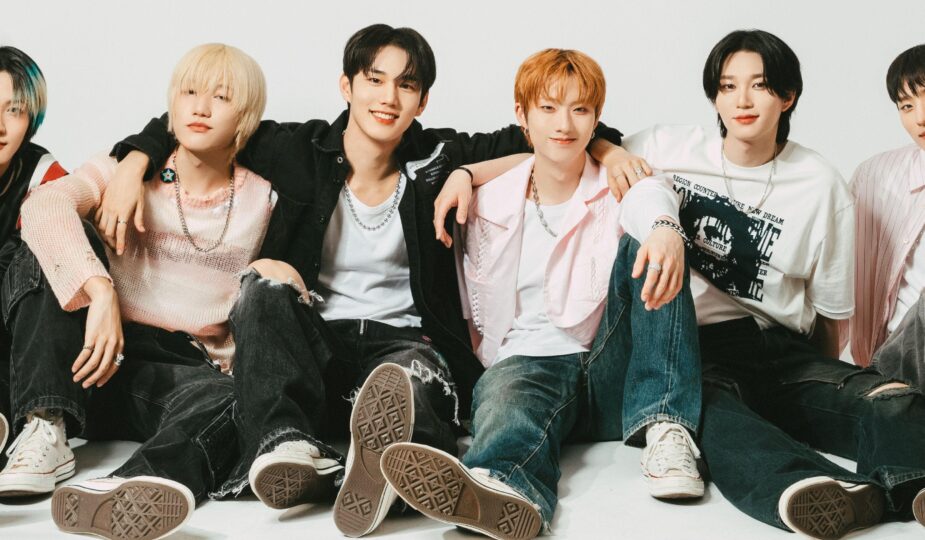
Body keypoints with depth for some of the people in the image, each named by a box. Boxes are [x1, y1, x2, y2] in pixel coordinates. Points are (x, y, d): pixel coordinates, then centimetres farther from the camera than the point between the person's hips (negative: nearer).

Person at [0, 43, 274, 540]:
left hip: (186, 372, -1)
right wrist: (99, 291, -31)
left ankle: (128, 490, -64)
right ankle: (45, 430, -30)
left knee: (239, 400, -34)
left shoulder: (261, 202, 11)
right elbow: (43, 205, -15)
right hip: (100, 360, 1)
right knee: (51, 246, -19)